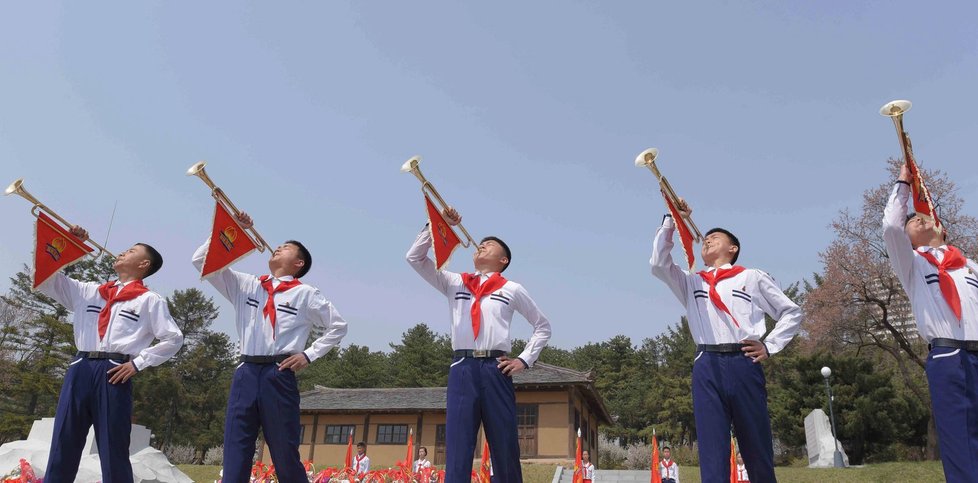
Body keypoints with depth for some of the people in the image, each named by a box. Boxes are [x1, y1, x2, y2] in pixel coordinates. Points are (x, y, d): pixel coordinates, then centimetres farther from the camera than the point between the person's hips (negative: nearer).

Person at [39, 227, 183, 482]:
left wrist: (138, 363, -6)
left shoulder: (150, 300, 5)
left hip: (113, 374, -5)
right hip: (80, 370, 5)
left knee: (114, 452, -1)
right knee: (62, 449, 5)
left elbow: (174, 338, 1)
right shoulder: (89, 291, 20)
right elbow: (46, 279, 22)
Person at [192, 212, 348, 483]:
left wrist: (309, 355, 1)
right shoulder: (245, 285, 16)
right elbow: (202, 261, 15)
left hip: (279, 376, -3)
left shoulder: (306, 294, 7)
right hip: (246, 374, 3)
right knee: (235, 455, 1)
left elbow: (338, 327, 10)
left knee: (285, 455, 1)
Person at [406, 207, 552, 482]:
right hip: (462, 369, 1)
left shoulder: (512, 290, 14)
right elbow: (415, 258, 14)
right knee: (458, 450, -5)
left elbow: (543, 325, 21)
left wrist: (525, 360, 9)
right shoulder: (454, 283, 18)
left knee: (505, 448, 0)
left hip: (495, 369, -1)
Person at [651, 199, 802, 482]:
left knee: (758, 451, 4)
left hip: (743, 365, -1)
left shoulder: (753, 278, 16)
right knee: (712, 454, -4)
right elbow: (659, 265, 5)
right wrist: (671, 220, 7)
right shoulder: (691, 283, 20)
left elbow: (792, 312, 18)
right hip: (707, 368, 1)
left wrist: (770, 346, 5)